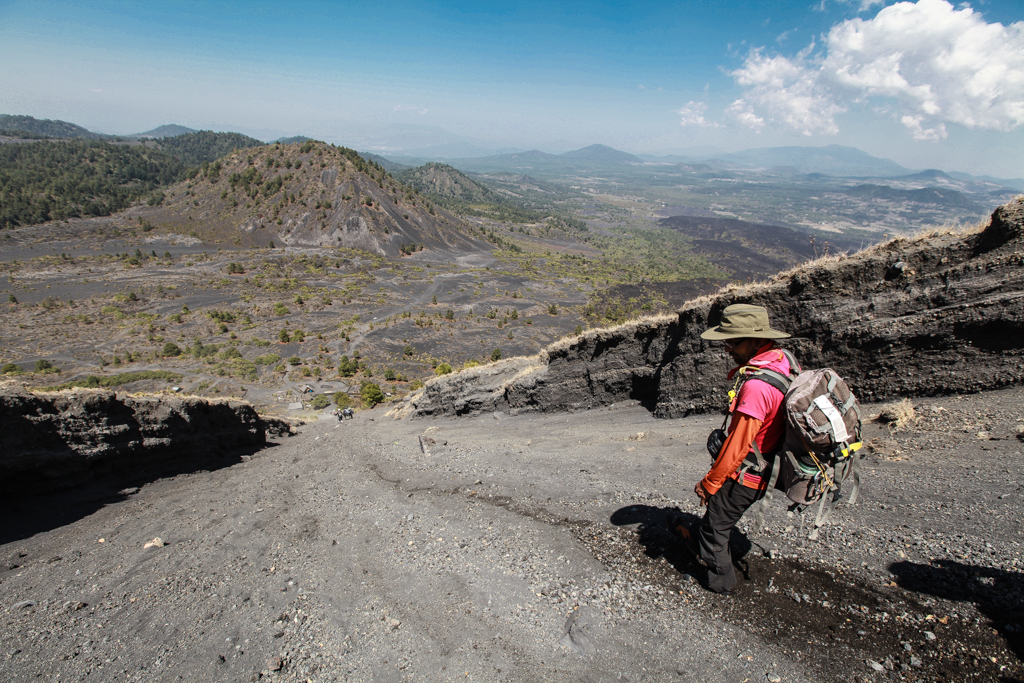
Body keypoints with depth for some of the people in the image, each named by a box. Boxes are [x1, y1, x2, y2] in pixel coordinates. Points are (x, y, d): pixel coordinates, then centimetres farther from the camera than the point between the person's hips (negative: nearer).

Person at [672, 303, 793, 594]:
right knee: (717, 514, 30)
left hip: (743, 475, -9)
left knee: (715, 526, 13)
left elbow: (736, 447, -25)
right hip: (764, 469, 9)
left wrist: (709, 483, -13)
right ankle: (697, 540, 53)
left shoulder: (756, 387, -32)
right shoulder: (783, 361, -4)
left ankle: (722, 581, 33)